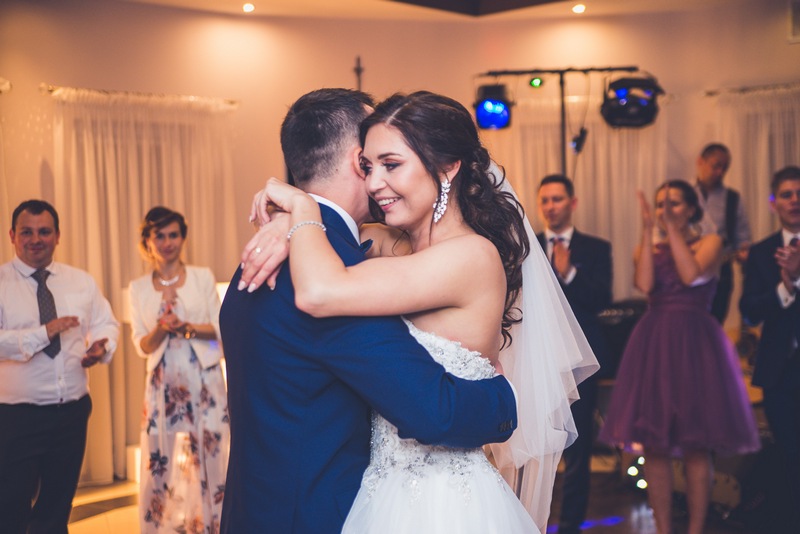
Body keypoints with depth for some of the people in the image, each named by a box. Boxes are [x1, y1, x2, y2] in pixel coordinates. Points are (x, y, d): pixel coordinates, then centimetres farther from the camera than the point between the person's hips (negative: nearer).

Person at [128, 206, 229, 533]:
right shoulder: (139, 288, 6)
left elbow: (218, 329, 0)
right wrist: (162, 328, -16)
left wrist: (186, 327, -17)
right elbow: (141, 346, 4)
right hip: (162, 383, 1)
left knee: (209, 456, -1)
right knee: (157, 460, 1)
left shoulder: (203, 277, 2)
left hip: (204, 380, -1)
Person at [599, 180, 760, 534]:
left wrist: (673, 228, -11)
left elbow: (691, 274, -14)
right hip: (654, 346, 3)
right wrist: (648, 231, -7)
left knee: (696, 446, -2)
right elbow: (644, 284, -8)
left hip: (695, 345, -2)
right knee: (655, 445, 0)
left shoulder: (709, 242, 6)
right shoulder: (648, 249, 14)